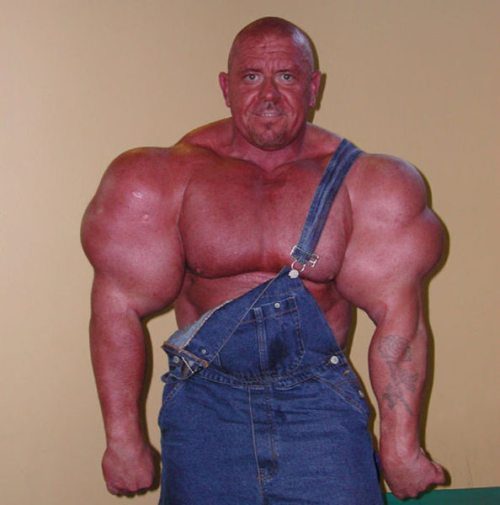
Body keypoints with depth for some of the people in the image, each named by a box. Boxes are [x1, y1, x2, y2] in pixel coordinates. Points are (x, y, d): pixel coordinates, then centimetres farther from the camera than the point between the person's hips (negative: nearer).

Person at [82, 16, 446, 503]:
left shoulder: (357, 181, -5)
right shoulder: (173, 177, -6)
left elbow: (397, 315, -5)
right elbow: (120, 306, -6)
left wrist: (401, 447, -6)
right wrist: (123, 439, -6)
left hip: (320, 406, 0)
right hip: (206, 404, 0)